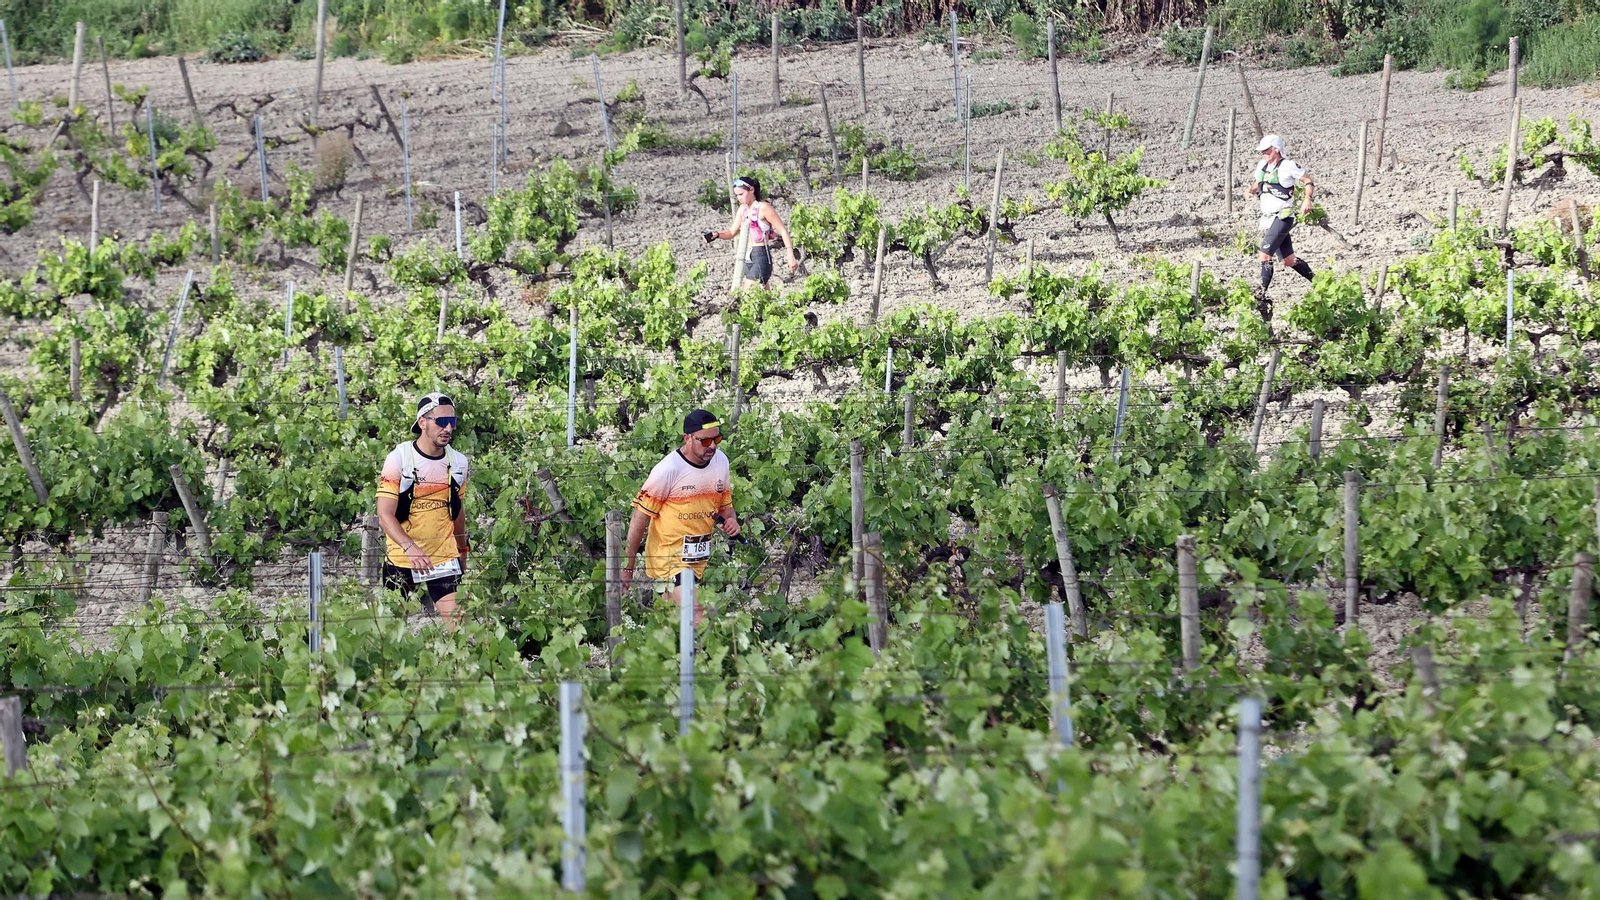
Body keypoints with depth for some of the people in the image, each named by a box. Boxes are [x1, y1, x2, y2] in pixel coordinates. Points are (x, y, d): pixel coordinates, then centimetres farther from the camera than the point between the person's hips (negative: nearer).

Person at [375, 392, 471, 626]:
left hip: (445, 560, 2)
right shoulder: (398, 459, -10)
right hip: (401, 561, -2)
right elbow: (385, 515, -15)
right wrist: (410, 548, -31)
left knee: (457, 621, -12)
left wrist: (462, 550, 27)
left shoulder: (458, 462, 4)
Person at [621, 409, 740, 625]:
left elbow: (725, 504, 21)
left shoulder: (721, 461, 4)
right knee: (696, 616, -20)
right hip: (668, 557, -7)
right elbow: (640, 517, -12)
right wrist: (628, 566, -11)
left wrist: (731, 520, -4)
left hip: (699, 558, 7)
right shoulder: (668, 470, -16)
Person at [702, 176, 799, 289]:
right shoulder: (743, 209, 13)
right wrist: (716, 235, -3)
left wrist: (790, 257, -17)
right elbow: (732, 232, 18)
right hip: (747, 258, 8)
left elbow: (783, 231, -11)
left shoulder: (763, 208, -10)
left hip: (761, 255, -8)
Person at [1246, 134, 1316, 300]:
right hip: (1267, 218, 8)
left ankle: (1262, 294, -16)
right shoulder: (1262, 165, 11)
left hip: (1282, 217, -8)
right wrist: (1251, 190, 3)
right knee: (1288, 259, 12)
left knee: (1265, 255, -17)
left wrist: (1307, 199, -21)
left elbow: (1309, 182, -4)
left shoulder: (1288, 166, -10)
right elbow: (1257, 183, 26)